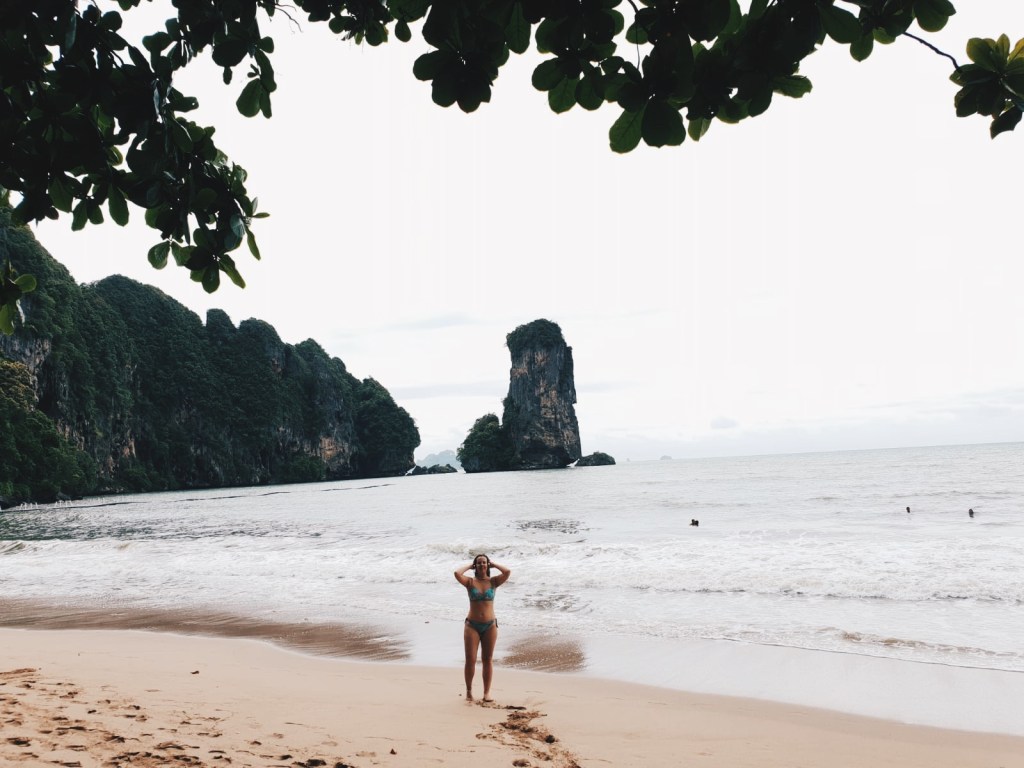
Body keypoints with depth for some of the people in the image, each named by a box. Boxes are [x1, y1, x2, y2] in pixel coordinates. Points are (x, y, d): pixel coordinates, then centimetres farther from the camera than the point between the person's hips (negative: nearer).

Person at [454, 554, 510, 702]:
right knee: (470, 660, -1)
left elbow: (507, 572, -14)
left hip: (490, 625, 1)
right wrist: (470, 566, -3)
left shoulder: (493, 582, 2)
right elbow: (457, 573, -19)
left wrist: (493, 564, -1)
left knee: (488, 659, 6)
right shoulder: (470, 582, -1)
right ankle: (469, 691, 13)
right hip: (472, 625, -1)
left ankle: (487, 692, 13)